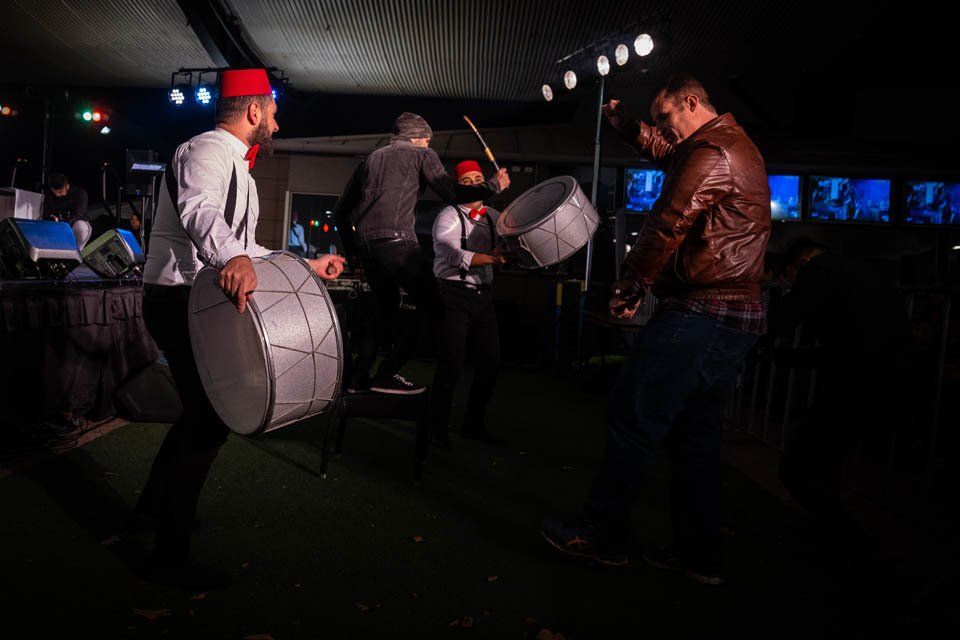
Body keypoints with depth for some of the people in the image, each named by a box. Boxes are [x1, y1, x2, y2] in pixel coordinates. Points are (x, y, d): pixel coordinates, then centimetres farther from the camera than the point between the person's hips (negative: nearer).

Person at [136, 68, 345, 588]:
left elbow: (245, 248, 24)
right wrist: (234, 259, -52)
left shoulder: (236, 167, 23)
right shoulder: (209, 149, -10)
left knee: (204, 411, 20)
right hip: (180, 297, -11)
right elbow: (198, 210, -33)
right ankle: (170, 557, 1)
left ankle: (153, 507, 38)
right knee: (210, 420, -9)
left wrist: (307, 265, 21)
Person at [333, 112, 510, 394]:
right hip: (396, 240, -7)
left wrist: (352, 250, 29)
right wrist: (495, 184, 12)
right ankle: (386, 375, -5)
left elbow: (340, 210, 25)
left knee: (387, 310, 21)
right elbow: (453, 193, 0)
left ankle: (358, 377, 17)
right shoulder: (421, 154, 12)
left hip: (364, 243, 7)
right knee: (431, 306, 0)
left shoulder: (372, 157, 28)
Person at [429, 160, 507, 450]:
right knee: (451, 366, -5)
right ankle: (437, 430, 12)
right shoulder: (449, 216, -4)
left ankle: (474, 425, 25)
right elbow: (453, 254, -19)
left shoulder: (494, 216, 14)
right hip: (455, 295, -6)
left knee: (490, 363, 8)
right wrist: (491, 259, -30)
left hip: (483, 295, 6)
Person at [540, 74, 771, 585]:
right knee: (696, 437, 13)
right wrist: (626, 125, 38)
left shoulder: (712, 153, -11)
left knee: (635, 421, -4)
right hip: (738, 318, 11)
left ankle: (602, 536, 6)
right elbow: (667, 157, 41)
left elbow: (667, 225, -17)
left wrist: (629, 289, -7)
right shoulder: (734, 148, 23)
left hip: (699, 313, -11)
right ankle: (699, 555, 20)